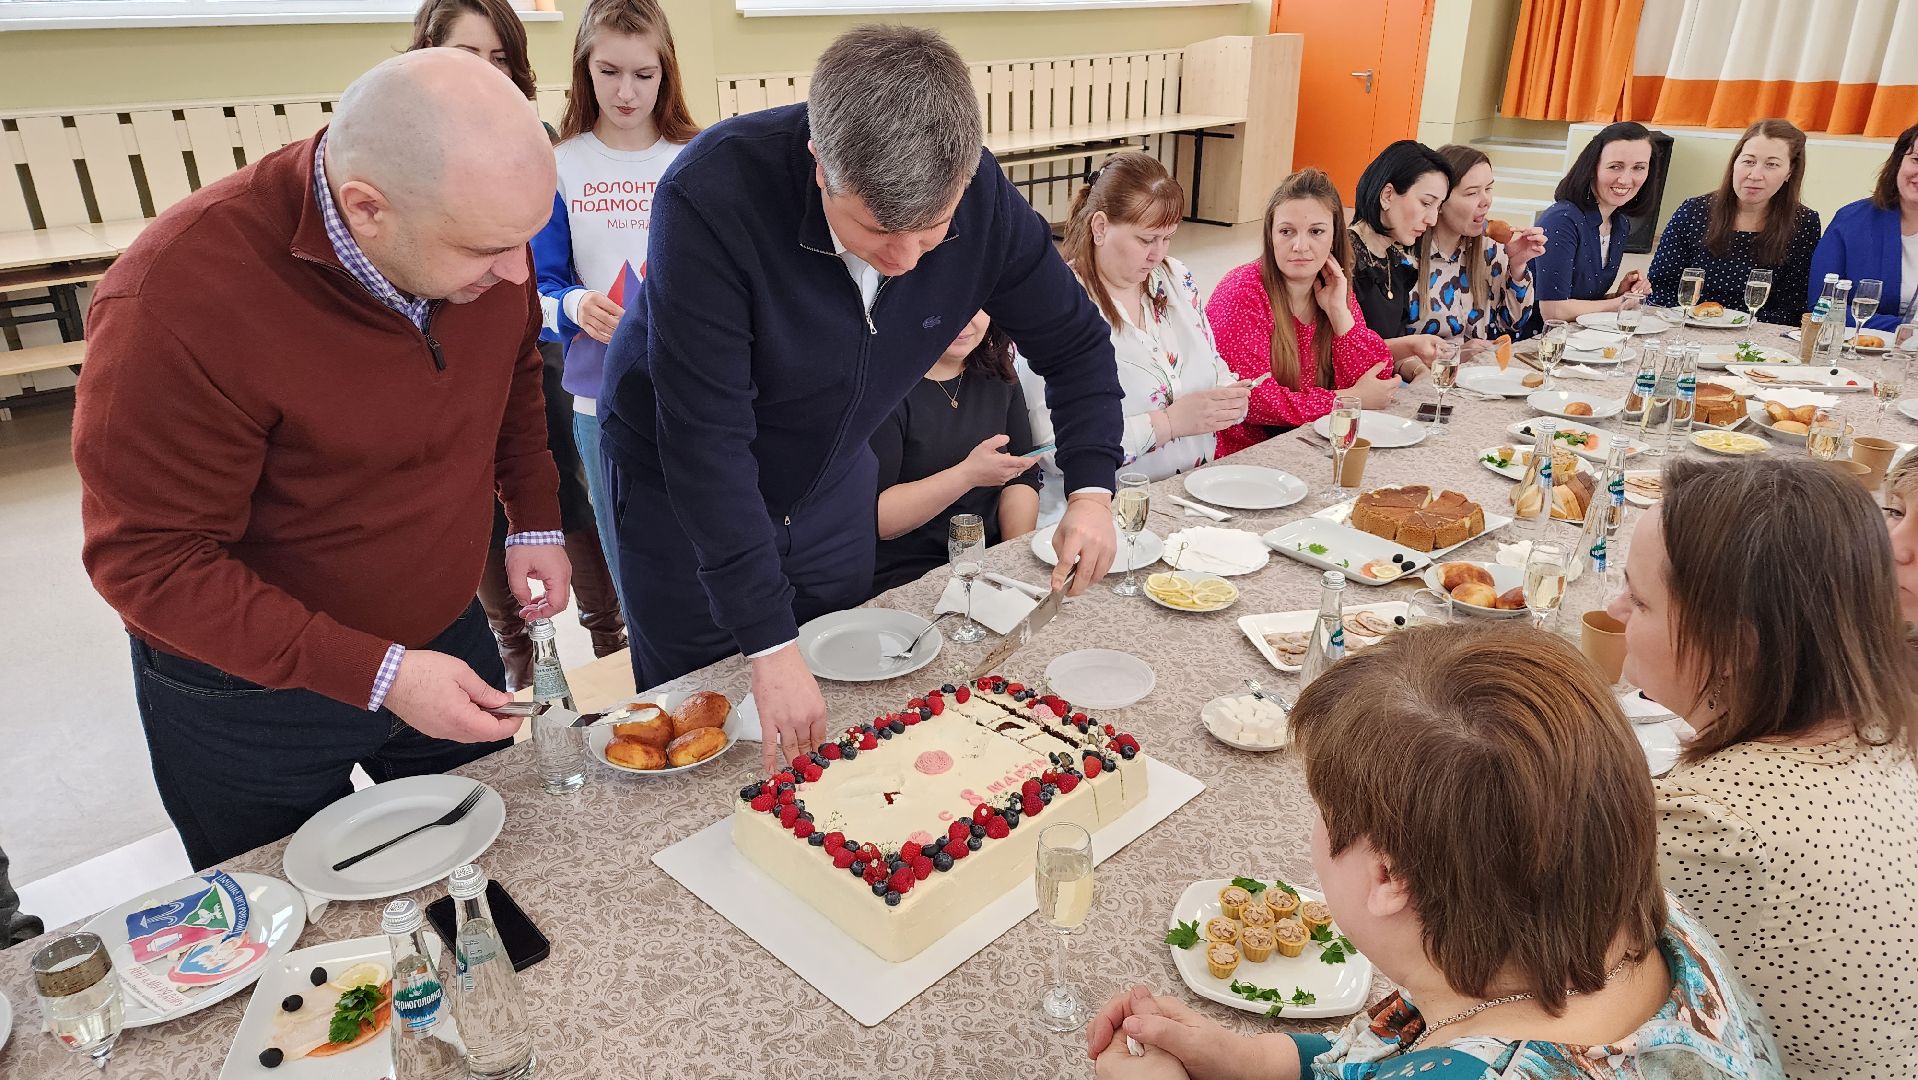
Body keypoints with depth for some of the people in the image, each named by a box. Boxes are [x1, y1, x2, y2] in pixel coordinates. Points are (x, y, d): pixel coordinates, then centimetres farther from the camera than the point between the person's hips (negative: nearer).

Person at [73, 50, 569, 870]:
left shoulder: (485, 227, -14)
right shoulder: (178, 300, -31)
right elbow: (149, 561, -24)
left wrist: (535, 521, 0)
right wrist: (376, 675, -29)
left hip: (444, 639, 5)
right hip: (251, 695, -4)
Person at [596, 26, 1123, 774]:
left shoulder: (978, 194, -21)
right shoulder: (712, 199, -35)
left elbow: (1073, 340, -6)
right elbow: (706, 438, -35)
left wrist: (1090, 489, -21)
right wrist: (771, 644, -36)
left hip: (832, 479, 4)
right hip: (683, 487, -3)